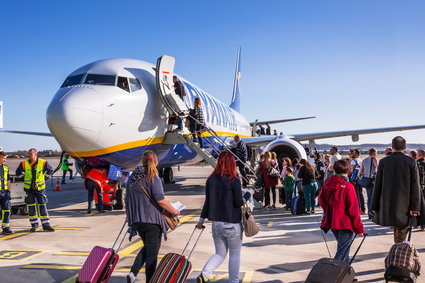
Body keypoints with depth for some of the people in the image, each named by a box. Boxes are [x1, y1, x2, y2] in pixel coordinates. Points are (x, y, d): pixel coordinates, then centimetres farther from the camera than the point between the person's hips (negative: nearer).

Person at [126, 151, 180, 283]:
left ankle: (133, 272, 8)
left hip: (136, 219, 7)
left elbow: (128, 199, 16)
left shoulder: (133, 177, 10)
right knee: (152, 252, 4)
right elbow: (160, 199, -18)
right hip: (151, 219, -6)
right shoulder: (153, 177, -10)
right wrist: (174, 211, -6)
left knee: (147, 247, 22)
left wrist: (129, 215, 27)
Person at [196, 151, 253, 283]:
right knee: (235, 254, 12)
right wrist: (249, 193, 5)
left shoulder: (211, 179, 1)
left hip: (216, 223, 5)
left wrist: (201, 219, 13)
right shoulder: (234, 181, -13)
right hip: (232, 223, -4)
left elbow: (207, 201, 4)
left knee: (220, 253, 14)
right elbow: (239, 202, -11)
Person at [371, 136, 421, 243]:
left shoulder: (383, 162, -2)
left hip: (387, 205, 2)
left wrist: (374, 206, 7)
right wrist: (415, 207, -4)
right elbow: (415, 186, -7)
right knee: (402, 233, 6)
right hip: (405, 205, -1)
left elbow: (378, 185, 1)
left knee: (397, 230, 18)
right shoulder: (411, 162, -5)